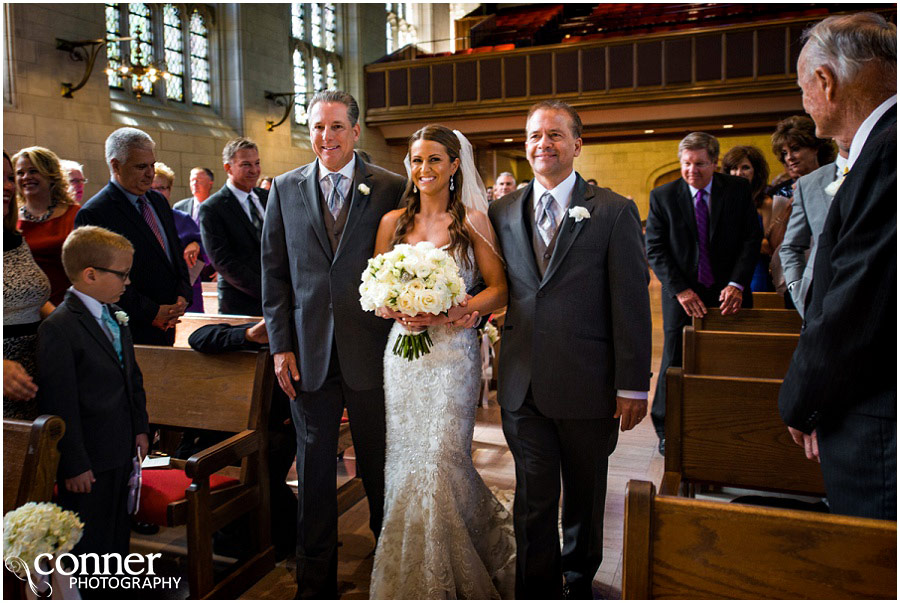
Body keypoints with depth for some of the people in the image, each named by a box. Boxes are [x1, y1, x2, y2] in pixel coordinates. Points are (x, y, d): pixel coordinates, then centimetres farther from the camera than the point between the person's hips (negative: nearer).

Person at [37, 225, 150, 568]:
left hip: (122, 450, 9)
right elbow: (60, 406, -20)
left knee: (118, 534, 23)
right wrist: (75, 465, -18)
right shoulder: (57, 328, -20)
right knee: (88, 541, 8)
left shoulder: (116, 317, 8)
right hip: (89, 461, -8)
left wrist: (140, 428, 13)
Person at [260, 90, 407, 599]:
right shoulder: (285, 188, 7)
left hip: (372, 351, -1)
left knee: (380, 469, 13)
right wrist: (280, 345, 0)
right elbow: (275, 271, 6)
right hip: (309, 355, 2)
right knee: (314, 471, 13)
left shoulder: (391, 188, -1)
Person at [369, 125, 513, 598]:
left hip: (453, 354, -3)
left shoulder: (472, 220, -1)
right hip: (402, 352, 3)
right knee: (406, 459, 7)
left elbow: (499, 289, -4)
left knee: (441, 461, -3)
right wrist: (393, 309, -11)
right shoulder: (393, 221, 8)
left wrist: (448, 314, -17)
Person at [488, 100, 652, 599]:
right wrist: (499, 372, -2)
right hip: (522, 387, 2)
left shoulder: (614, 212, -4)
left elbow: (632, 305, -6)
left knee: (585, 497, 17)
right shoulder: (502, 212, 7)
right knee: (533, 501, 10)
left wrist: (632, 386, -8)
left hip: (588, 387, -1)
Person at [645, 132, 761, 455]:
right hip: (683, 296, -1)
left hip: (728, 295, 1)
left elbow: (752, 238, 0)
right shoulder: (662, 196, 0)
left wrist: (737, 284, -14)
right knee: (674, 364, 4)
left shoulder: (738, 189, 2)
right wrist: (680, 289, -14)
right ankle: (666, 431, 21)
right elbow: (655, 249, -3)